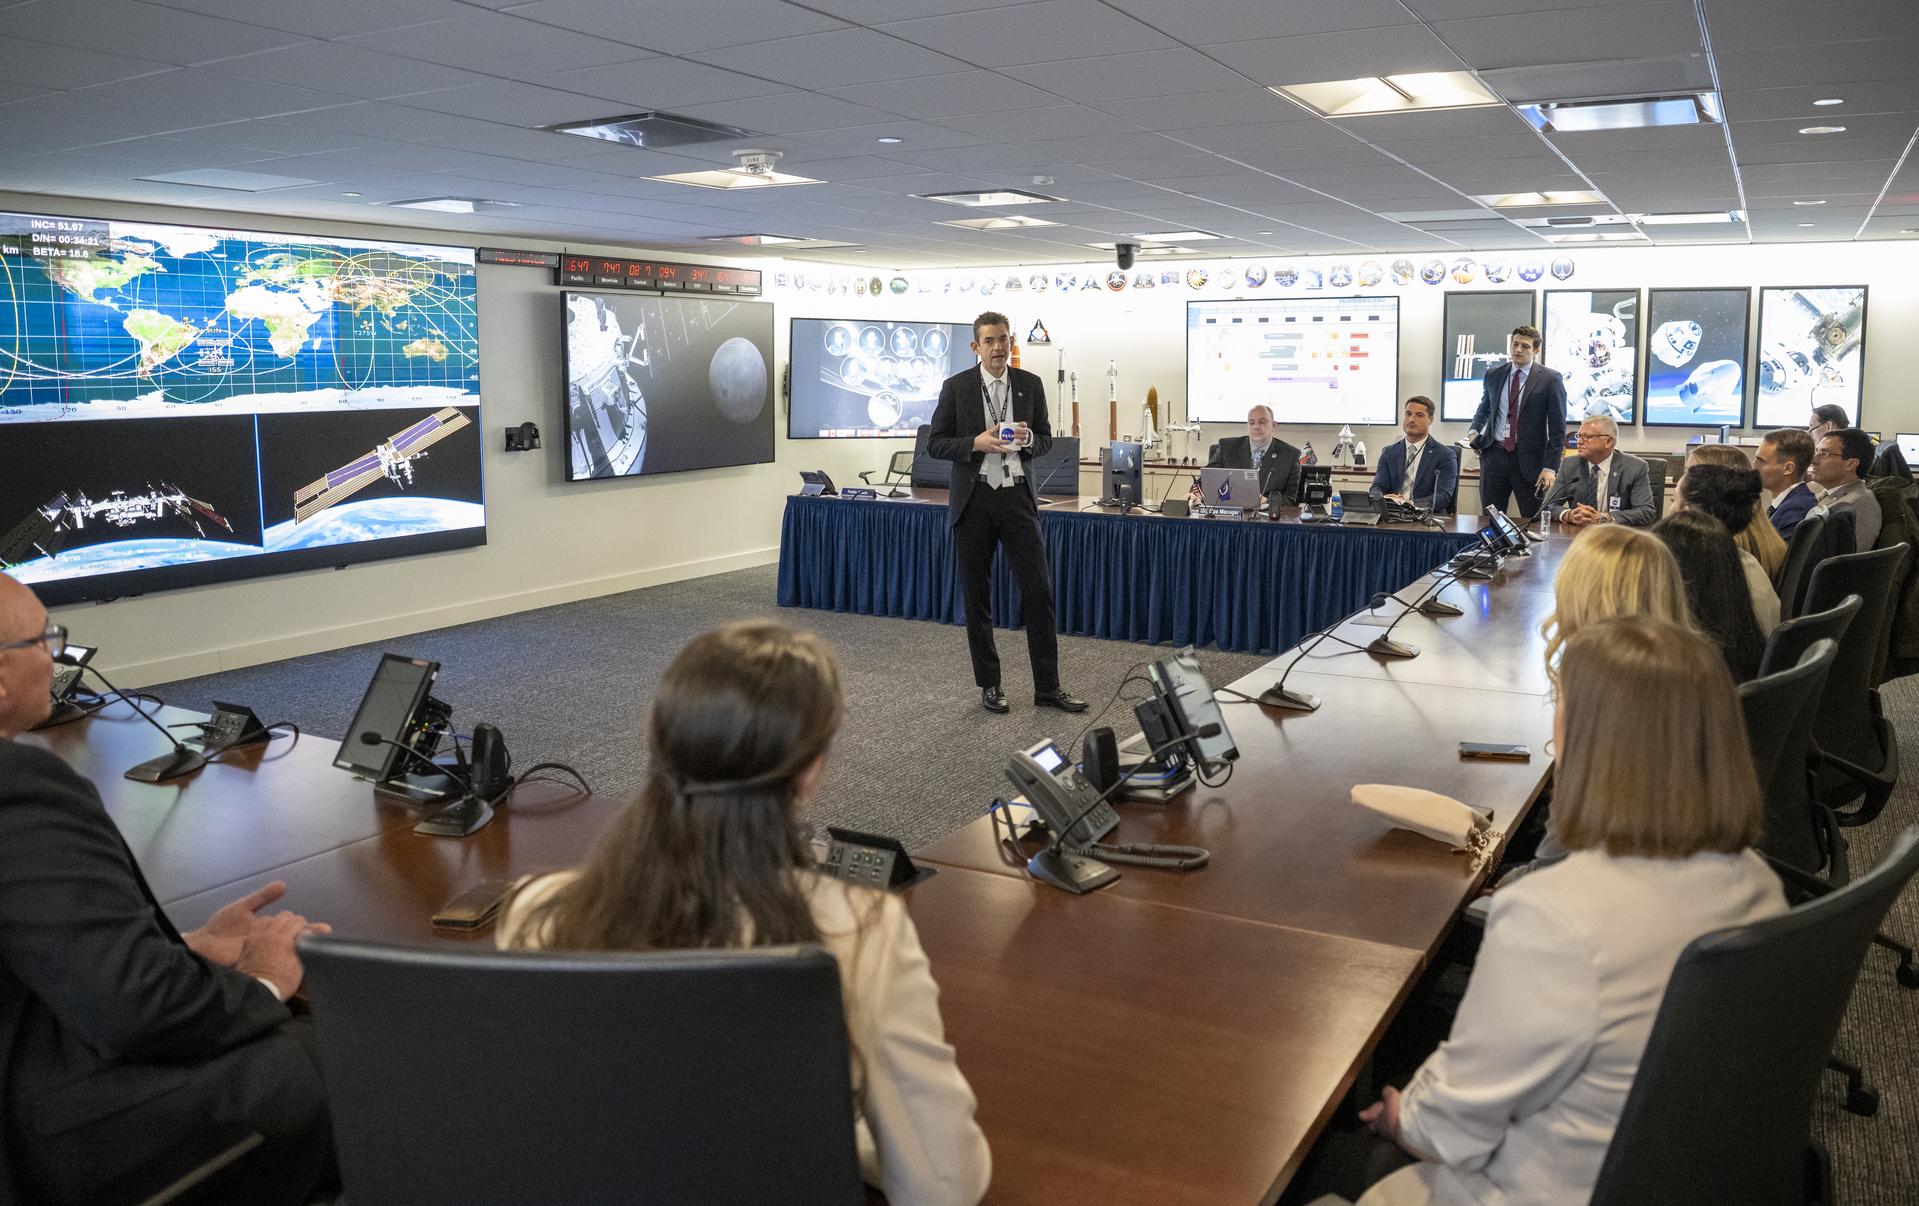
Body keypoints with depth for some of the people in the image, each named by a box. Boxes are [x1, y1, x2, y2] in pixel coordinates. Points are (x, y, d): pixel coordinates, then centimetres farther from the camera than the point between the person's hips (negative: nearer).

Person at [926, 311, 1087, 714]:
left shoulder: (1030, 385, 6)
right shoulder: (956, 387, -1)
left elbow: (1045, 438, 14)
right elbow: (935, 443, 0)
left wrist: (1027, 439, -10)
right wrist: (976, 443, -16)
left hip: (1017, 496, 1)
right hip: (973, 499, -1)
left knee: (1038, 591, -2)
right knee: (977, 596, 5)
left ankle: (1048, 686, 8)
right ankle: (989, 685, 18)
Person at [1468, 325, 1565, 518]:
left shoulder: (1550, 379, -3)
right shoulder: (1494, 376, 10)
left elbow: (1558, 428, -5)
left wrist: (1550, 467, -12)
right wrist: (1474, 430, 9)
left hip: (1529, 459, -4)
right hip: (1494, 455, 4)